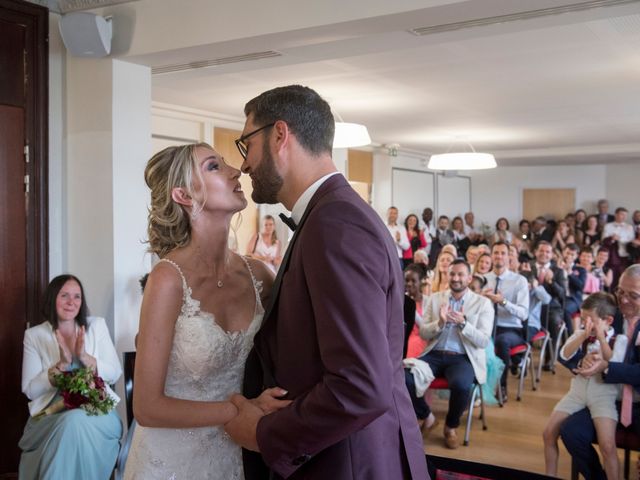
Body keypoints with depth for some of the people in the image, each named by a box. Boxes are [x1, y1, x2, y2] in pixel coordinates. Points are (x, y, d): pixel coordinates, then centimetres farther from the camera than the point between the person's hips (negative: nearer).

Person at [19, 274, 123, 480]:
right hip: (51, 415, 0)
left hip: (97, 410, 1)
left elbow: (115, 374, 2)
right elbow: (30, 390, -2)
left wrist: (85, 357, -15)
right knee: (72, 423, -34)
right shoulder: (34, 335, 5)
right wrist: (62, 364, -16)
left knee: (78, 422, -33)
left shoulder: (97, 326, 8)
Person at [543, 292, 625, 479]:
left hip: (603, 393, -4)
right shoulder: (580, 333, 5)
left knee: (607, 445, -22)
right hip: (578, 389, 4)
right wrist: (583, 336, -21)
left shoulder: (619, 339, -4)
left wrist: (601, 337, -22)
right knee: (549, 433, -2)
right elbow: (564, 355, -9)